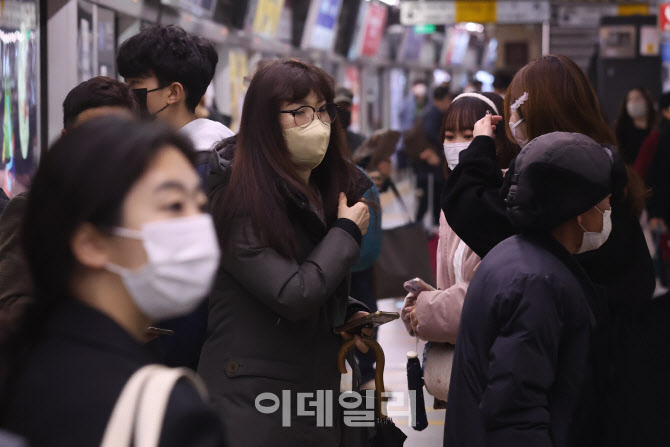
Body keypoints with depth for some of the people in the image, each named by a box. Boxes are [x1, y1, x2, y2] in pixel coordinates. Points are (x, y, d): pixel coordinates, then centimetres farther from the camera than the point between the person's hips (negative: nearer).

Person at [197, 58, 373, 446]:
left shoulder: (331, 192, 10)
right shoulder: (240, 200, -16)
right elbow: (293, 297, -23)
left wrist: (350, 314, 0)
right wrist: (347, 234, -12)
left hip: (319, 393, 7)